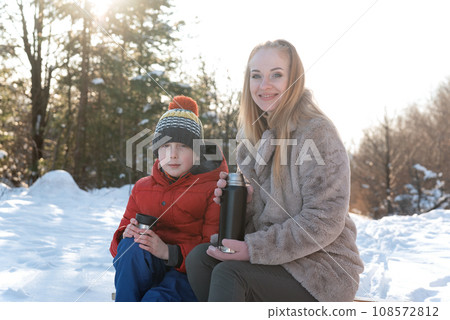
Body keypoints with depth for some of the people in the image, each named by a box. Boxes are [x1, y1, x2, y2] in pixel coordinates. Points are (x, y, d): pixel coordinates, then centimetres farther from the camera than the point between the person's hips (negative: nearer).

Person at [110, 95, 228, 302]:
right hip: (147, 272, 5)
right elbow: (125, 226, 18)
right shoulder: (142, 188, 15)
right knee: (131, 245, -30)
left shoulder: (213, 189, 0)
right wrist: (126, 234, -9)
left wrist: (169, 252, -23)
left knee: (155, 299, -37)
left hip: (188, 272, -4)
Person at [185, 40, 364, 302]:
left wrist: (254, 248, -21)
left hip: (322, 269, -7)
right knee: (199, 257, -13)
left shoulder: (317, 132, -14)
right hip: (279, 258, 7)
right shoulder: (257, 135, 10)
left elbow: (325, 220, -20)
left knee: (229, 273, -27)